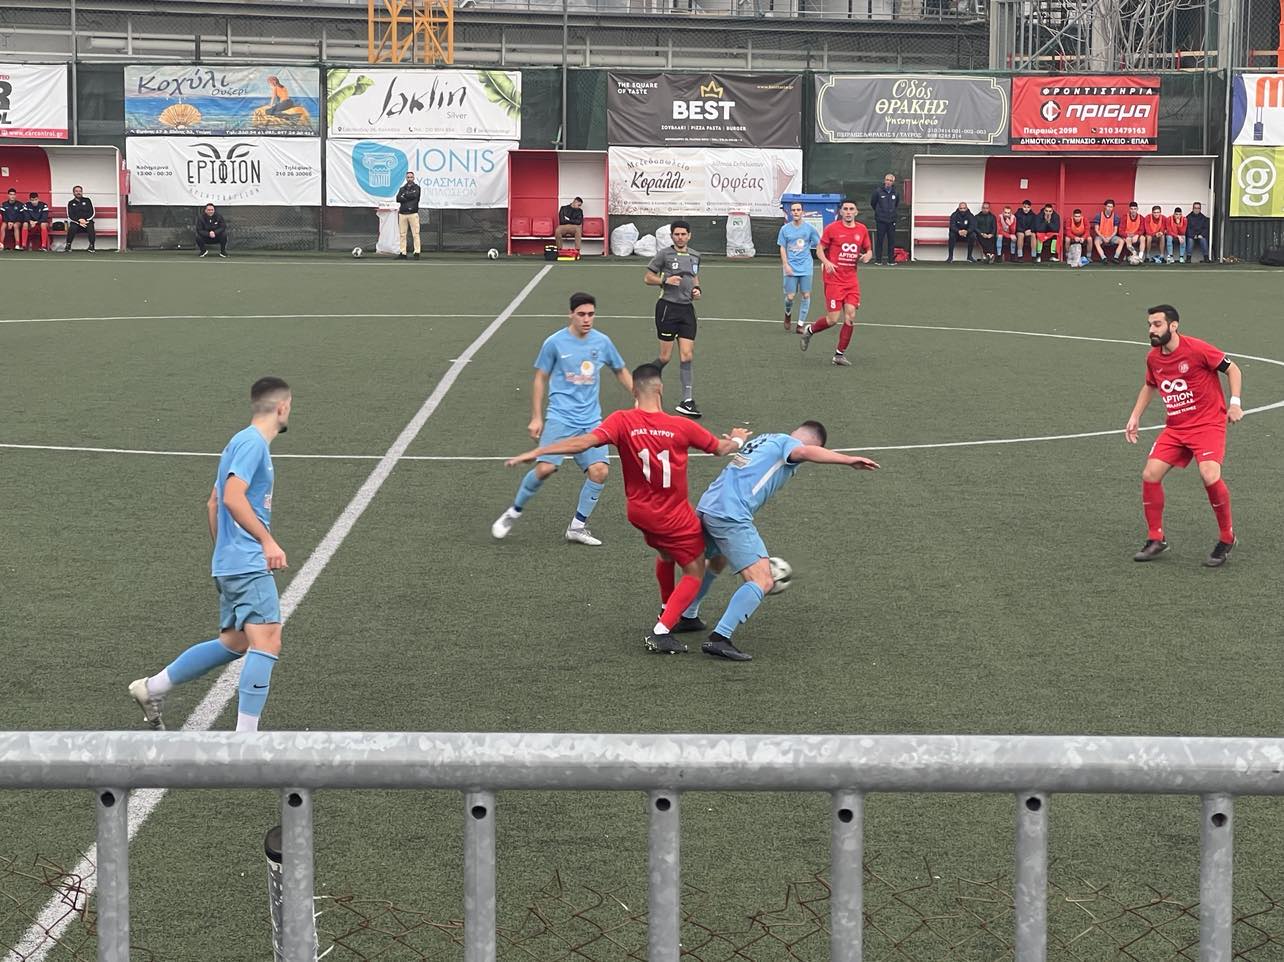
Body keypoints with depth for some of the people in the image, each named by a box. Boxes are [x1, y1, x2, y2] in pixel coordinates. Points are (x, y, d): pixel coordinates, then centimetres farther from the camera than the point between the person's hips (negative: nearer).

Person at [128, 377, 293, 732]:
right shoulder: (253, 442, -11)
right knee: (267, 642, -17)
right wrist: (267, 541, -26)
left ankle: (152, 688, 26)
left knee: (234, 642, 17)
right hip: (248, 562, -11)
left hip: (230, 562, 11)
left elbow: (214, 503, 27)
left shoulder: (242, 442, 20)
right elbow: (233, 497, -24)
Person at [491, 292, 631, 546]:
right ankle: (513, 513, 5)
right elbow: (540, 379, 4)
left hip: (591, 420, 3)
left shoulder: (602, 342, 5)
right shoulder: (555, 342, -4)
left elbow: (621, 372, 20)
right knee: (545, 468, -19)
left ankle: (577, 526, 5)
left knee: (599, 471, -13)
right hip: (560, 417, -3)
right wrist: (536, 418, 2)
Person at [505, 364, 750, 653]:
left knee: (665, 554, 32)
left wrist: (536, 452, -29)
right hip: (675, 518, -4)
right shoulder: (681, 426, -16)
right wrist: (738, 440, 23)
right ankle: (661, 632, -9)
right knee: (694, 573, 7)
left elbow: (585, 442, -30)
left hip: (640, 513, 4)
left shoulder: (622, 421, -17)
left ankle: (667, 612, 46)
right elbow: (720, 448, 0)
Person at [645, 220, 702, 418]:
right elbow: (648, 277, 0)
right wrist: (665, 281, -17)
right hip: (668, 307, -4)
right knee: (665, 357, -3)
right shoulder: (664, 254, -4)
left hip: (687, 309, 4)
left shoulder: (694, 256, 11)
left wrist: (697, 289, 8)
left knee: (687, 355, -3)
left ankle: (687, 401, -2)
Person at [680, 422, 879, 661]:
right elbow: (804, 452, -22)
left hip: (706, 507, 10)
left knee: (716, 563, 36)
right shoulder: (786, 442, 1)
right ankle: (719, 639, -21)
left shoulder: (763, 440, 27)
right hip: (731, 516, -10)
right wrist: (849, 460, -30)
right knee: (762, 582, -12)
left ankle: (687, 617, 49)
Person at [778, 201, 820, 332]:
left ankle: (801, 324, 10)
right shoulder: (785, 229, 2)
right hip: (791, 269, -1)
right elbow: (782, 248, 4)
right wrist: (786, 265, -7)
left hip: (806, 267, 1)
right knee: (790, 297, -4)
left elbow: (818, 245, 8)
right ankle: (788, 314, 29)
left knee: (806, 295, -1)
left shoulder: (810, 228, 1)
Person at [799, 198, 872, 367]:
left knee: (850, 315, -5)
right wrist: (826, 262, -19)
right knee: (832, 319, -7)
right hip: (834, 278, -4)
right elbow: (820, 249, 0)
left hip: (851, 279, 4)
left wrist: (867, 256, -5)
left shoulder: (862, 230, 8)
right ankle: (809, 330, 23)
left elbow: (868, 250, 19)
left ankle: (840, 354, 6)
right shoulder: (832, 228, -5)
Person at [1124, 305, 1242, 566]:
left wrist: (1235, 403, -14)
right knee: (1150, 475, -6)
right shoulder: (1153, 358, 3)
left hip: (1208, 424, -6)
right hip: (1175, 428, 6)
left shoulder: (1197, 349, -16)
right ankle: (1155, 539, 11)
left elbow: (1232, 369, -5)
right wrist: (1135, 416, 18)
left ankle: (1227, 538, -3)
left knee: (1210, 476, -25)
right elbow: (1150, 386, 24)